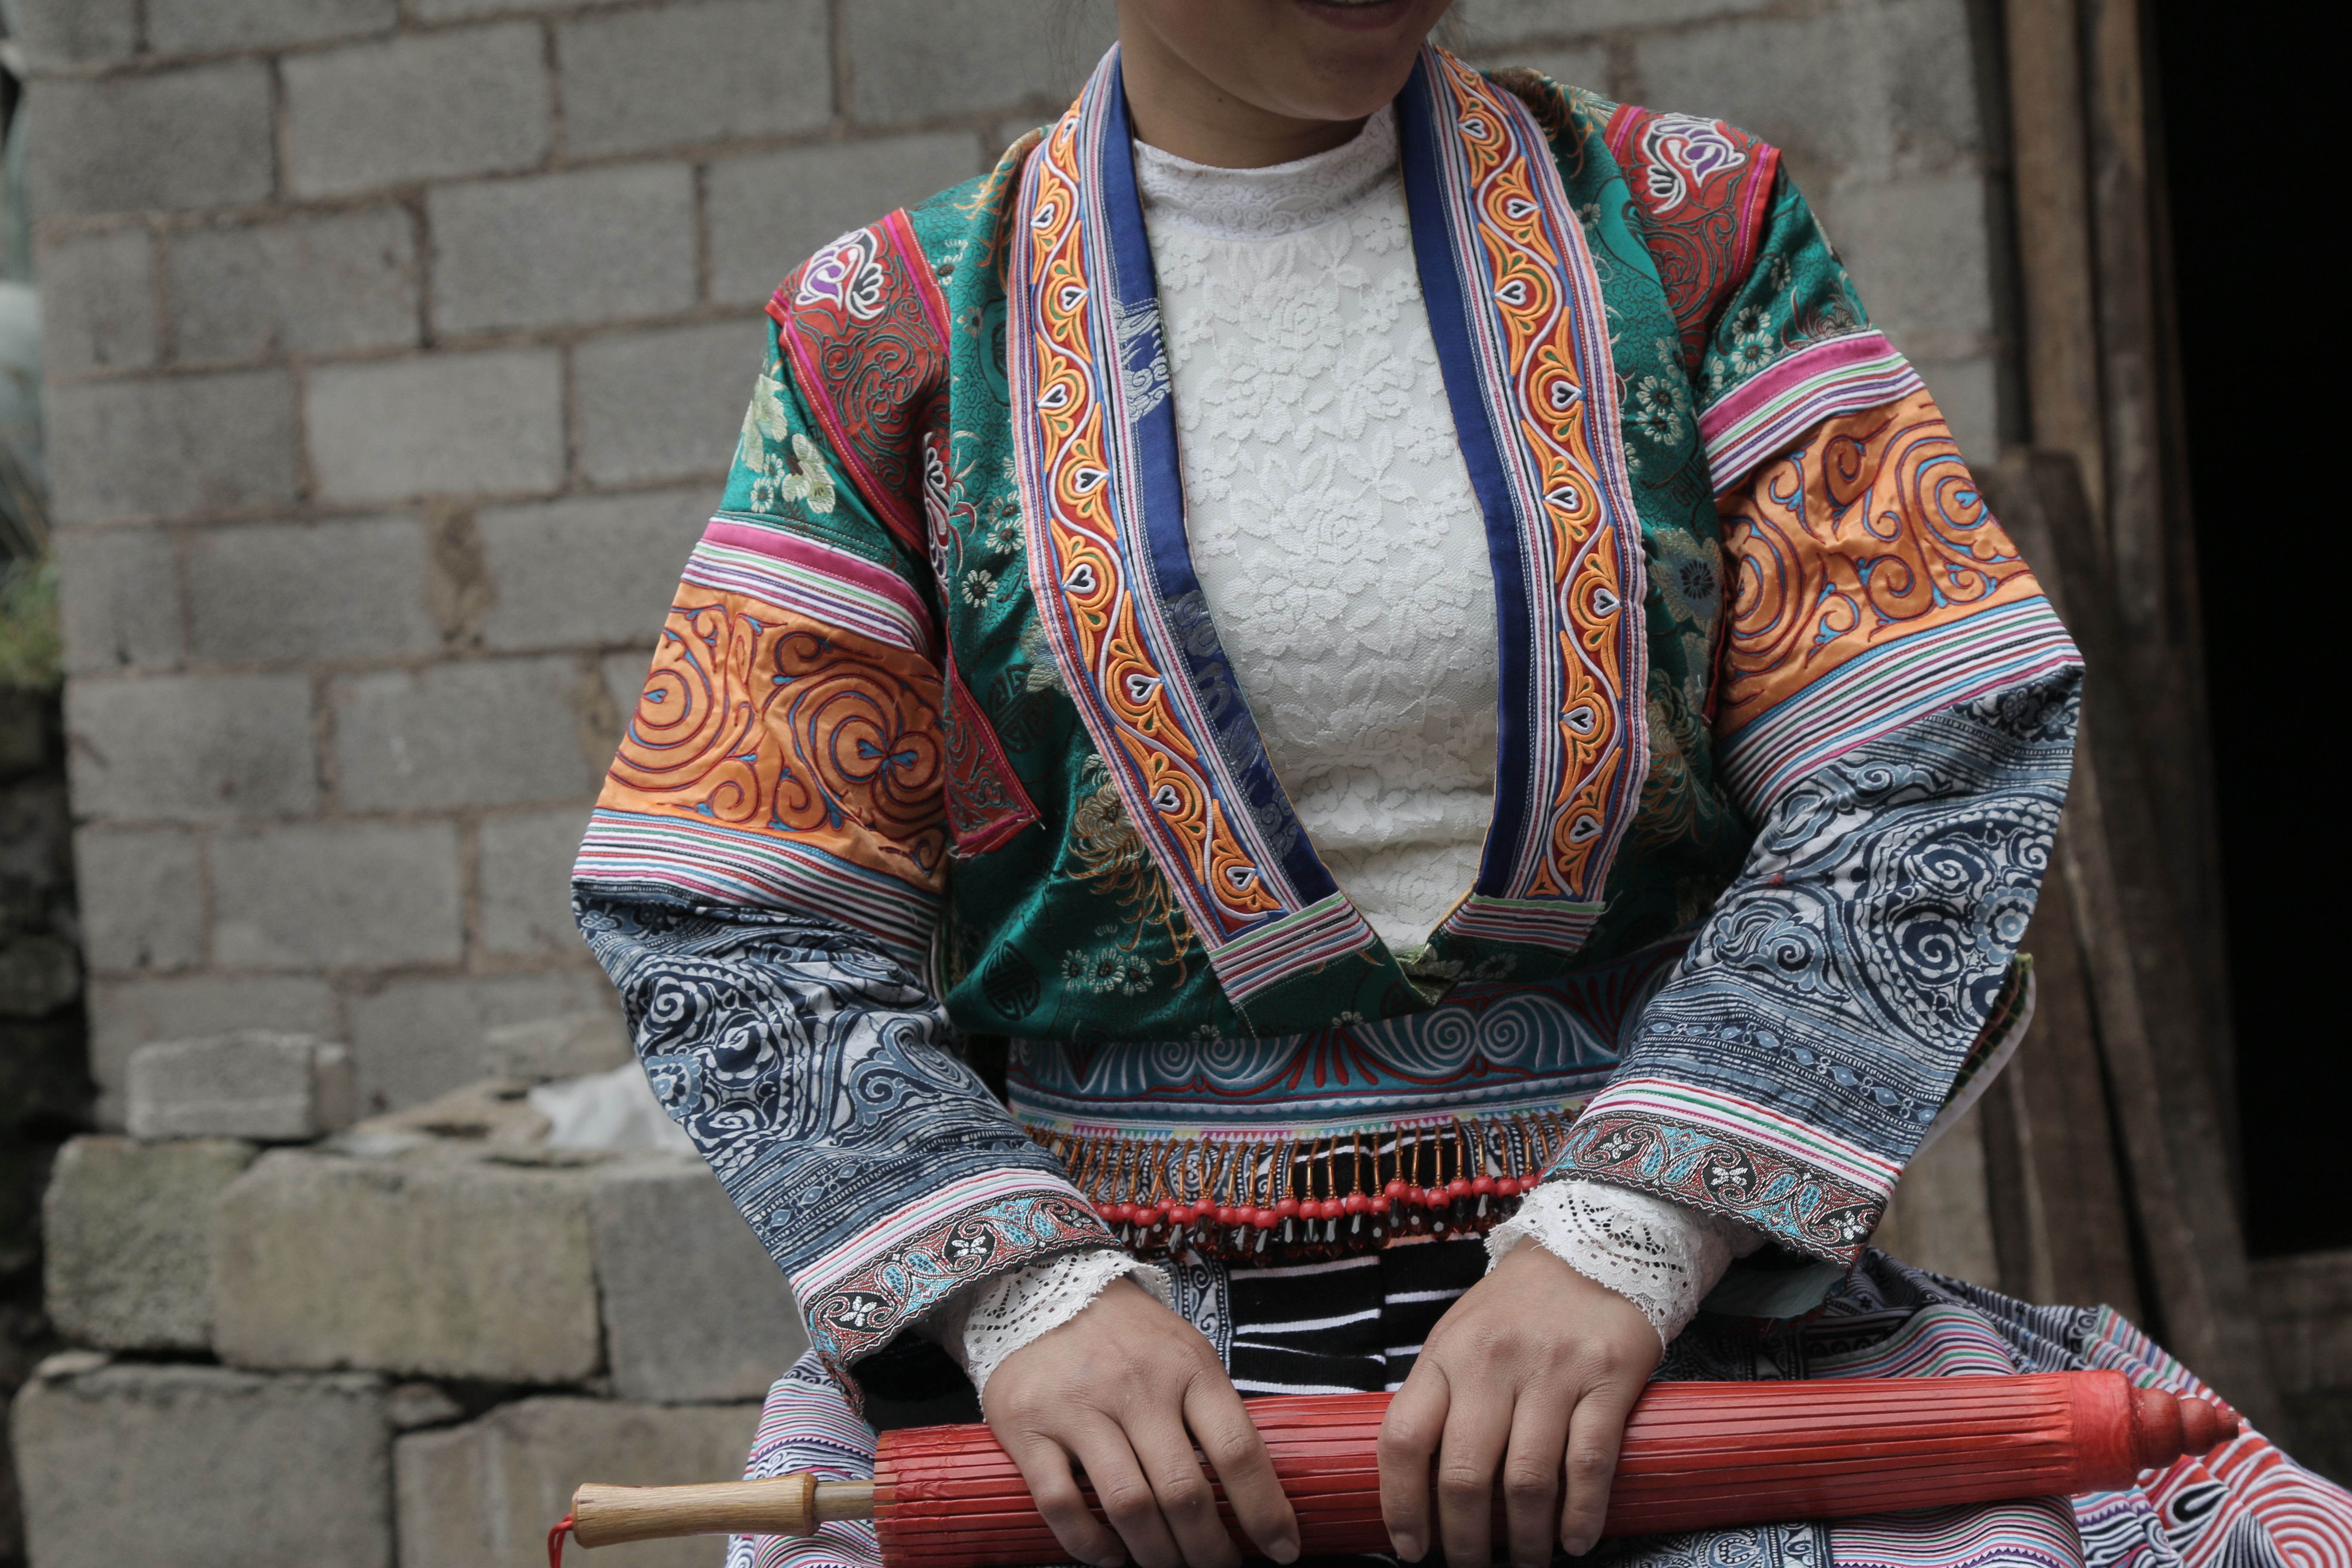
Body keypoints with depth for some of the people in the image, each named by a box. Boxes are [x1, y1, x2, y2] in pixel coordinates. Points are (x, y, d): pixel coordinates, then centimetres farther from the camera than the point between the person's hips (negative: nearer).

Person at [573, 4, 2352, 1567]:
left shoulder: (1686, 230, 7)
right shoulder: (891, 340, 5)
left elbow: (1929, 764, -2)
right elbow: (734, 928, 2)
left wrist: (1620, 1240, -14)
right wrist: (1025, 1294, -14)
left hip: (1674, 1283, 1)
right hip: (1132, 1326, 0)